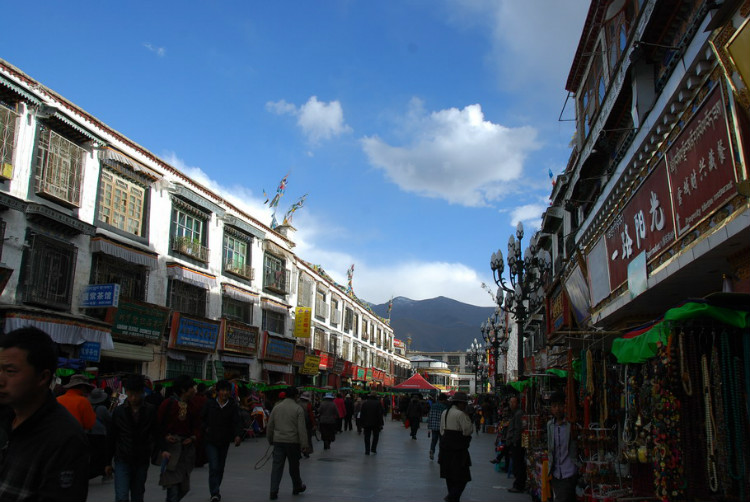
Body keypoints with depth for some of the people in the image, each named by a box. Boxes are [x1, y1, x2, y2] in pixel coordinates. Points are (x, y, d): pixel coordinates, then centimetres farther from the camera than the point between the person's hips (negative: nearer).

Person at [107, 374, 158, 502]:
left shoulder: (151, 411, -5)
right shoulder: (119, 411, -2)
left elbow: (156, 435, -1)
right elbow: (111, 438, 6)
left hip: (142, 462, 0)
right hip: (122, 461, 0)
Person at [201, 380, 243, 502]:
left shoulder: (233, 406, -4)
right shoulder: (210, 404, -4)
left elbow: (237, 422, -12)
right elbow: (201, 418, 9)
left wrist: (238, 435, -28)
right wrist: (206, 428, -6)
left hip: (224, 441, 2)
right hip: (211, 441, -2)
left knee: (220, 467, 15)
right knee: (214, 467, -12)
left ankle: (216, 489, 35)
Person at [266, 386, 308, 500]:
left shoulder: (276, 407, 6)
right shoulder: (298, 409, -7)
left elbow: (270, 426, 11)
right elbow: (302, 428, -11)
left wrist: (270, 440, 23)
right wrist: (304, 444, -8)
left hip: (278, 440, 3)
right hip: (293, 441, -3)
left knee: (277, 466, 3)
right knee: (294, 466, 12)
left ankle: (273, 491, -3)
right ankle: (297, 487, 29)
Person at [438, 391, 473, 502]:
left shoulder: (444, 413, 12)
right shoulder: (460, 414, -15)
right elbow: (468, 431, -17)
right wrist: (467, 417, -7)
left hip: (445, 448, 8)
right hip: (458, 450, -8)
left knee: (449, 476, 16)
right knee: (462, 477, -3)